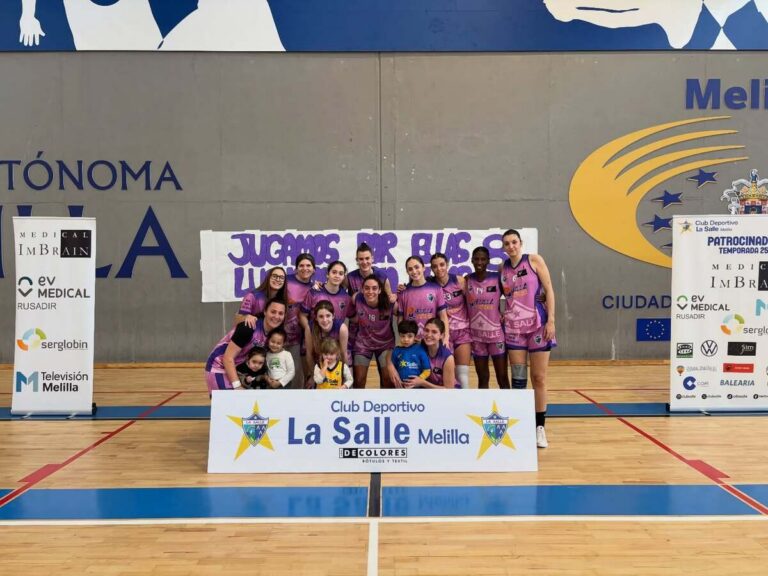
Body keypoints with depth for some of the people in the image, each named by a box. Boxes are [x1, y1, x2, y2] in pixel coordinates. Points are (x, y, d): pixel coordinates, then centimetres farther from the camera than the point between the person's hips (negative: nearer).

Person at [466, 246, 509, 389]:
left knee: (502, 377, 3)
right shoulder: (467, 280, 0)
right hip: (476, 334, 2)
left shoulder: (497, 278, -5)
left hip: (496, 332, -2)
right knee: (482, 377, 9)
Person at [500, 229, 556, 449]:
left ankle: (540, 427, 11)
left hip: (537, 324, -3)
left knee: (539, 378, 2)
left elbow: (549, 290, -5)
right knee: (518, 379, 3)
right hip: (513, 327, 3)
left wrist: (551, 320, -11)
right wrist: (502, 315, -2)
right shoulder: (503, 268, 8)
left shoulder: (534, 260, -2)